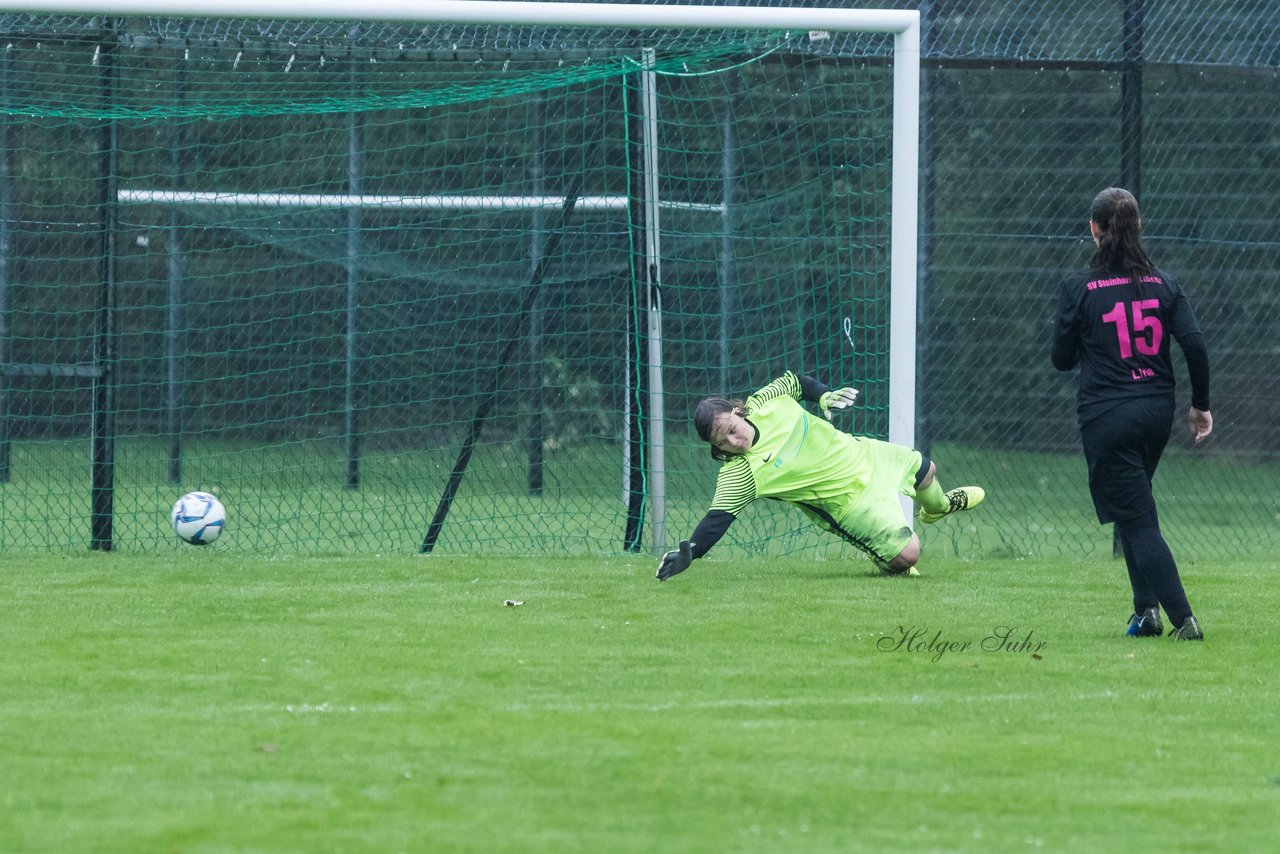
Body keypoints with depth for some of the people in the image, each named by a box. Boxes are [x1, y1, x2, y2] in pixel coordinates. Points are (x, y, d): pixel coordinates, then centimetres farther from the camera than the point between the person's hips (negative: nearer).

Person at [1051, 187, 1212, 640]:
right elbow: (1195, 344, -4)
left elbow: (1062, 359, -1)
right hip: (1157, 411, 5)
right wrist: (1200, 406, 6)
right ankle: (1147, 608, 13)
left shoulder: (1078, 288, -7)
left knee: (1138, 521, -4)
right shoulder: (1163, 283, 2)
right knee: (1134, 512, 22)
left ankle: (1182, 617, -14)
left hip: (1106, 416, -5)